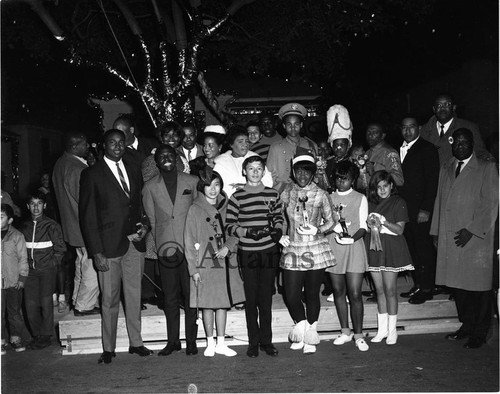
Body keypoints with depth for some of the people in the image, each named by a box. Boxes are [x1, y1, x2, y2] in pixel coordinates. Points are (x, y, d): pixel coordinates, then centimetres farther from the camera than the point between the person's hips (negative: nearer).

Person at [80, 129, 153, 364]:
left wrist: (143, 224, 0)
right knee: (110, 300, 3)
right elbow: (87, 216, -5)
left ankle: (136, 342, 22)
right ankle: (108, 349, 16)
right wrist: (96, 252, -10)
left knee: (134, 296, 10)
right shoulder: (91, 175, -2)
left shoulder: (133, 171, 14)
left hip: (134, 243, 4)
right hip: (109, 245, -4)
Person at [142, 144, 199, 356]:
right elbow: (151, 218, 10)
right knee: (170, 296, 5)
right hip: (166, 247, 1)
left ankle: (191, 340, 12)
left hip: (190, 246, 0)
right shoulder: (150, 187, 7)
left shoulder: (191, 182, 7)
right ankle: (173, 340, 16)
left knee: (191, 294, 1)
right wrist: (160, 242, 5)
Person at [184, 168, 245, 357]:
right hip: (205, 264, -3)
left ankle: (221, 343, 21)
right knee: (208, 305, 4)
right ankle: (210, 343, 20)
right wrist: (193, 269, -8)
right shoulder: (195, 210, -4)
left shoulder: (226, 206, 6)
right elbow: (189, 242, -4)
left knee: (224, 303, 9)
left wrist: (228, 247, -12)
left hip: (226, 262, 4)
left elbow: (234, 233, 9)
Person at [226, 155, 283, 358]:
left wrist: (278, 230, -3)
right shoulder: (237, 197, -1)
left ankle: (266, 341, 19)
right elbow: (229, 226, -1)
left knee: (266, 299, 8)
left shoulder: (272, 194, 7)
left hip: (269, 252, 2)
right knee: (251, 299, 4)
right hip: (248, 253, -2)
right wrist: (247, 231, -15)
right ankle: (253, 342, 16)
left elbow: (278, 217, 17)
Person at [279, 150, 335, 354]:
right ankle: (301, 325, 29)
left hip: (316, 250, -1)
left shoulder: (320, 194, 0)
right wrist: (281, 235, 2)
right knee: (291, 295, -2)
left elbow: (330, 222, 6)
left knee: (312, 294, 6)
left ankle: (310, 336, 24)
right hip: (292, 250, 1)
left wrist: (316, 230, -12)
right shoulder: (287, 193, 4)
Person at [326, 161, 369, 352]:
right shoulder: (329, 198, 11)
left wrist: (352, 238, -18)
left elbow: (363, 227, 0)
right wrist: (333, 225, -10)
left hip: (354, 248, -3)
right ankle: (345, 331, 22)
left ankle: (358, 335, 7)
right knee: (338, 291, 9)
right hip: (333, 248, 3)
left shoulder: (360, 199, 5)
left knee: (355, 294, -5)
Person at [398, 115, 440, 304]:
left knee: (424, 248, 0)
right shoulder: (399, 150, 15)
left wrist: (426, 209, -15)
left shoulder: (427, 149, -5)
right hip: (404, 208, 6)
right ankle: (418, 285, 20)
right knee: (412, 248, 10)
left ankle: (427, 288, 10)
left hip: (420, 210, -6)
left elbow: (432, 180, -10)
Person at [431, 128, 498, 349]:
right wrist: (435, 231, 10)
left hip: (476, 237, -5)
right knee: (458, 283, 9)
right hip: (449, 238, 5)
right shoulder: (445, 169, 17)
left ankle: (480, 332, 12)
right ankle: (466, 325, 23)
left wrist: (471, 230, -13)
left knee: (479, 285, 0)